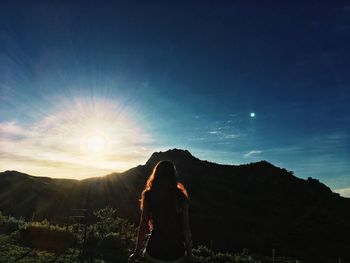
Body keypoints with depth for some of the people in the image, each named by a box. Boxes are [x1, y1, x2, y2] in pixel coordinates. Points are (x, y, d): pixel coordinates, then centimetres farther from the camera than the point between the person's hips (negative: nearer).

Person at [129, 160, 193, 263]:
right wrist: (189, 254, 3)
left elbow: (143, 225, -5)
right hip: (176, 252, 0)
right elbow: (186, 228, -7)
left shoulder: (148, 196, -7)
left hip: (154, 251, 1)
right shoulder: (181, 197, -10)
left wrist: (137, 252, 5)